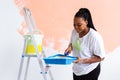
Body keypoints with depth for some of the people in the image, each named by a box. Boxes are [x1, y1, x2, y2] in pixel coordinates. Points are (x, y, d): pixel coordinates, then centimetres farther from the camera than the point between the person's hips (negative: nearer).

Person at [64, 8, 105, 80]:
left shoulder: (94, 36, -25)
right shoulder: (75, 31, -5)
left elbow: (101, 57, -20)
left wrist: (83, 60, -29)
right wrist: (70, 47, -9)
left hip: (90, 72, -7)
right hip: (77, 70, 7)